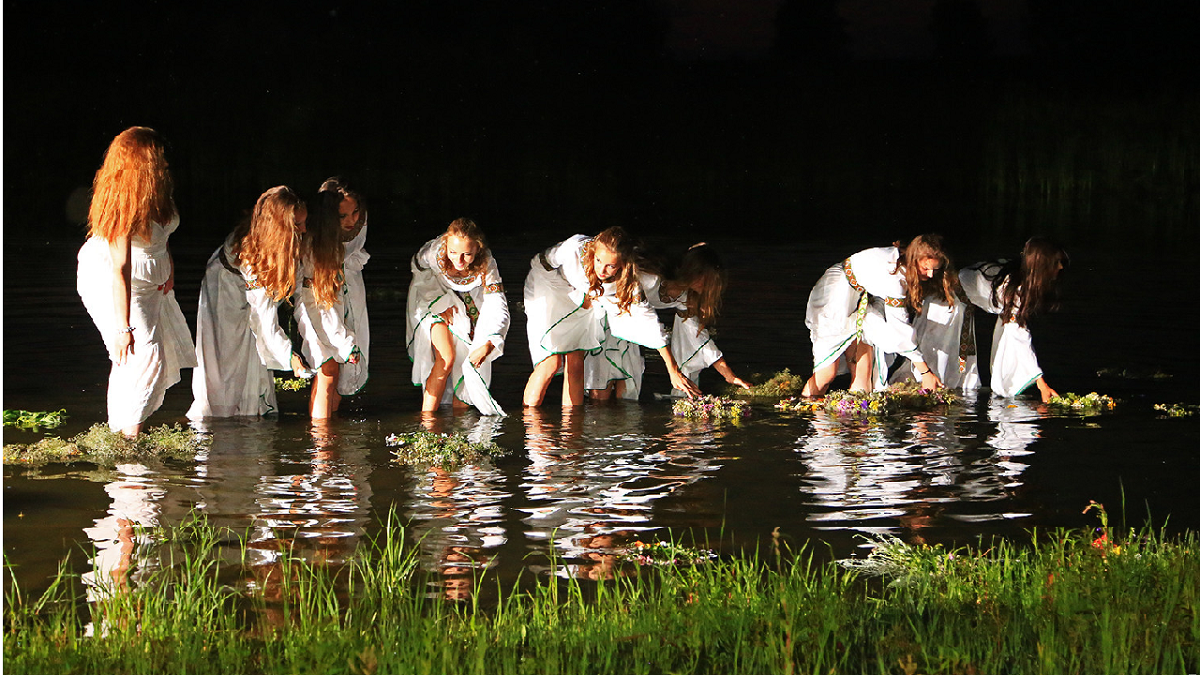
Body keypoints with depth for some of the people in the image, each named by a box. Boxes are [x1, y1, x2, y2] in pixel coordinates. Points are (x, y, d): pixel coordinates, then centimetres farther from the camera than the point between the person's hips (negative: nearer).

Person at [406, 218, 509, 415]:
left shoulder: (486, 264, -33)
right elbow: (419, 273, -11)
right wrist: (441, 303, -17)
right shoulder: (433, 253, -36)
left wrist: (488, 345, -49)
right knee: (446, 358, -19)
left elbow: (499, 308, -36)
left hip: (468, 303, 2)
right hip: (431, 300, -2)